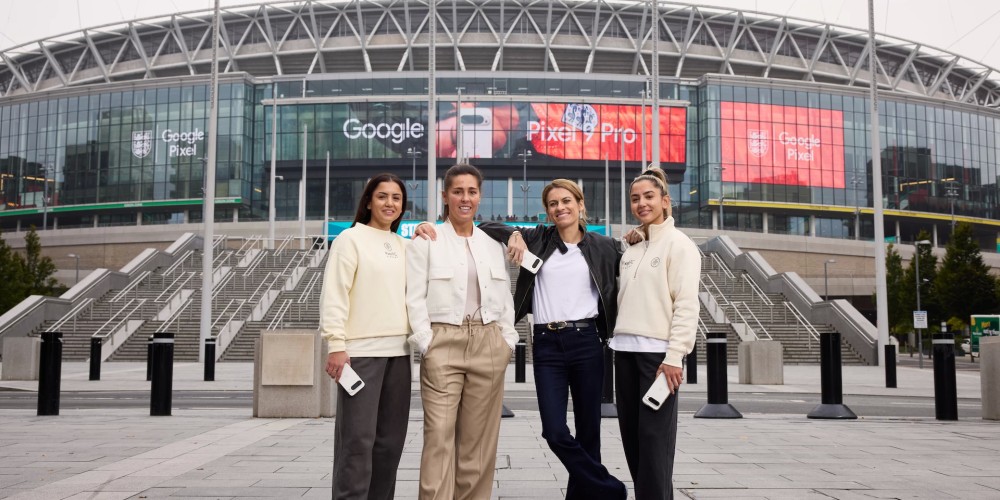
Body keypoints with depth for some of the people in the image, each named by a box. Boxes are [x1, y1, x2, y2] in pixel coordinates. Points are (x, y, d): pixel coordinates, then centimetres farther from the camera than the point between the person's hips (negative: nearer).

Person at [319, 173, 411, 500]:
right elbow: (334, 294, -7)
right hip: (361, 350, -6)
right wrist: (336, 345, -14)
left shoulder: (404, 246, 18)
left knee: (390, 439, 8)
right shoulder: (351, 238, 0)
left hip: (398, 351, 6)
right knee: (358, 439, -6)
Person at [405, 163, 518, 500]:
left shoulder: (493, 244, 16)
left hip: (488, 346, 4)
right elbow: (414, 297, -2)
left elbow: (505, 299, 17)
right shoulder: (425, 240, 4)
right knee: (439, 436, -8)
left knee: (479, 438, 5)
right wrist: (426, 344, -10)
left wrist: (508, 341, 6)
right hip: (443, 344, -3)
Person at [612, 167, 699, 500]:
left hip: (658, 352, -6)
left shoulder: (679, 244, -3)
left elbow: (686, 304, -11)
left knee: (654, 437, -6)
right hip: (626, 350, 7)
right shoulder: (631, 249, 16)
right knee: (631, 434, 9)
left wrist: (674, 356, -17)